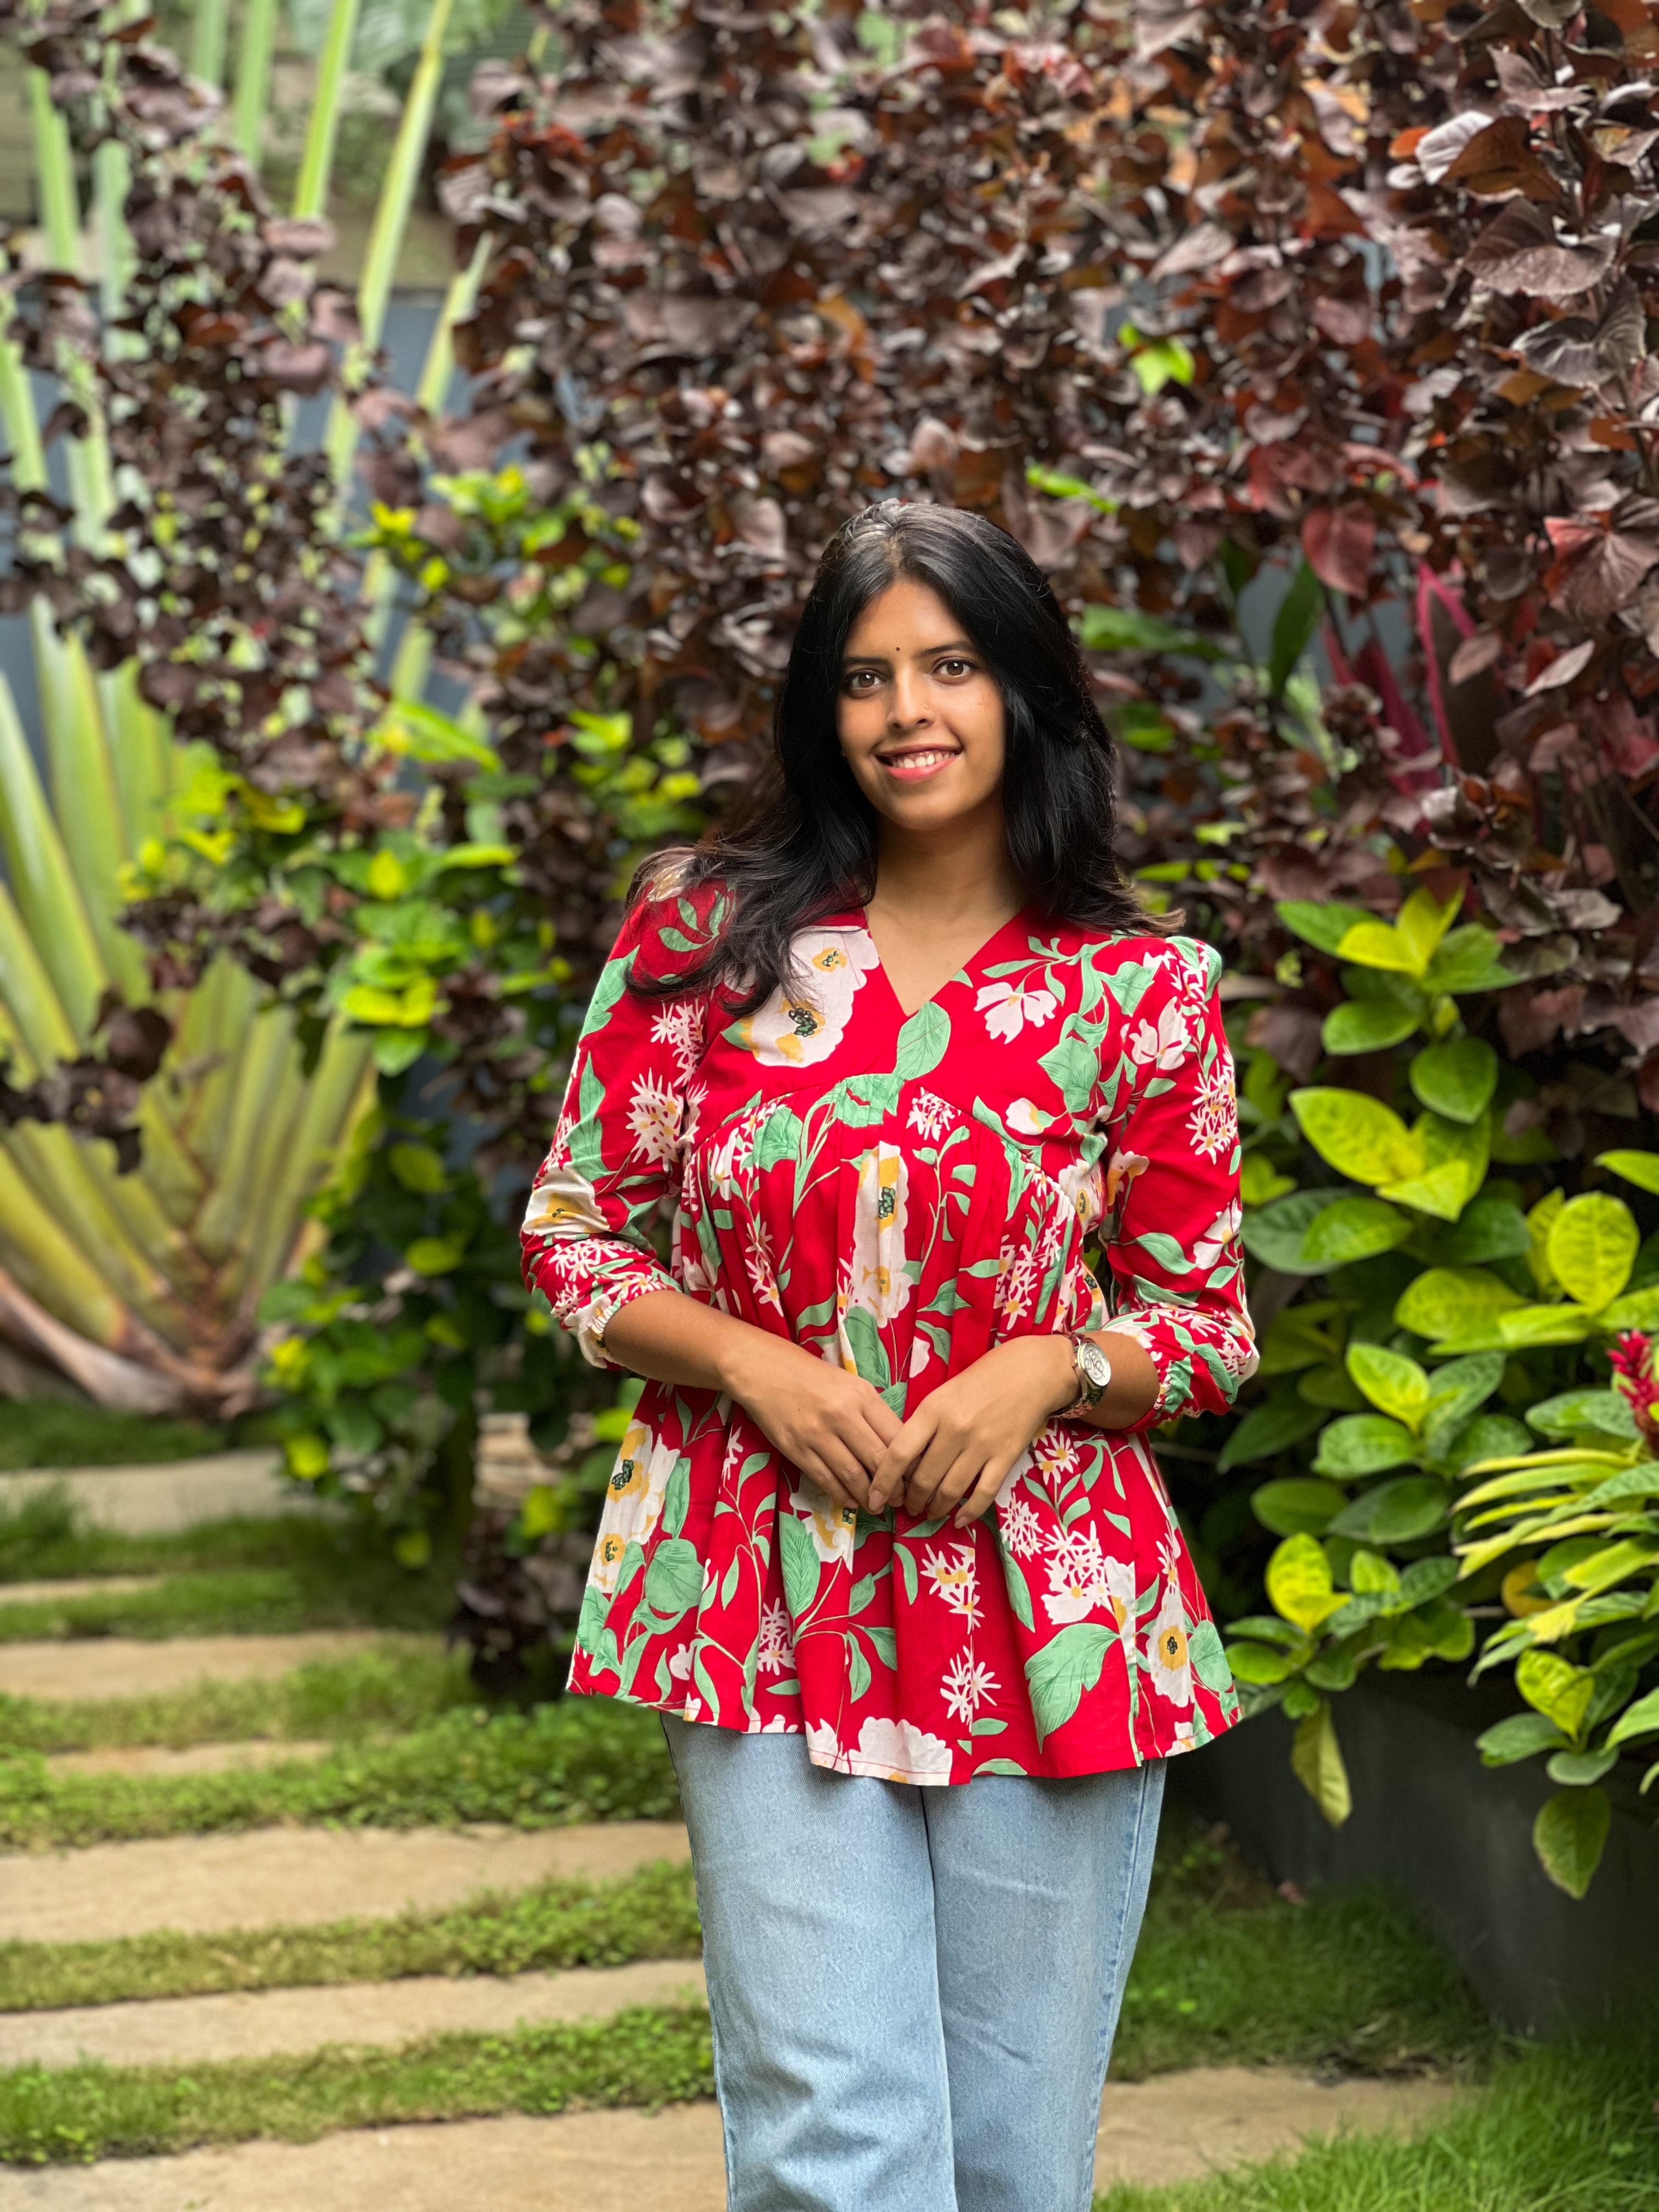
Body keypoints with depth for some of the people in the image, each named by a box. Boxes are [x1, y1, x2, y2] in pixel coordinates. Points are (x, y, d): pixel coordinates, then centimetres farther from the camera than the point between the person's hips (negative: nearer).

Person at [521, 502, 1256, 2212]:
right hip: (770, 1600, -1)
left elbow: (1210, 1329, 8)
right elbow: (573, 1233, 7)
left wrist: (1048, 1367, -12)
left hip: (1044, 1608, 1)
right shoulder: (703, 938, 3)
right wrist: (756, 1365, -10)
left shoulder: (1144, 994, 2)